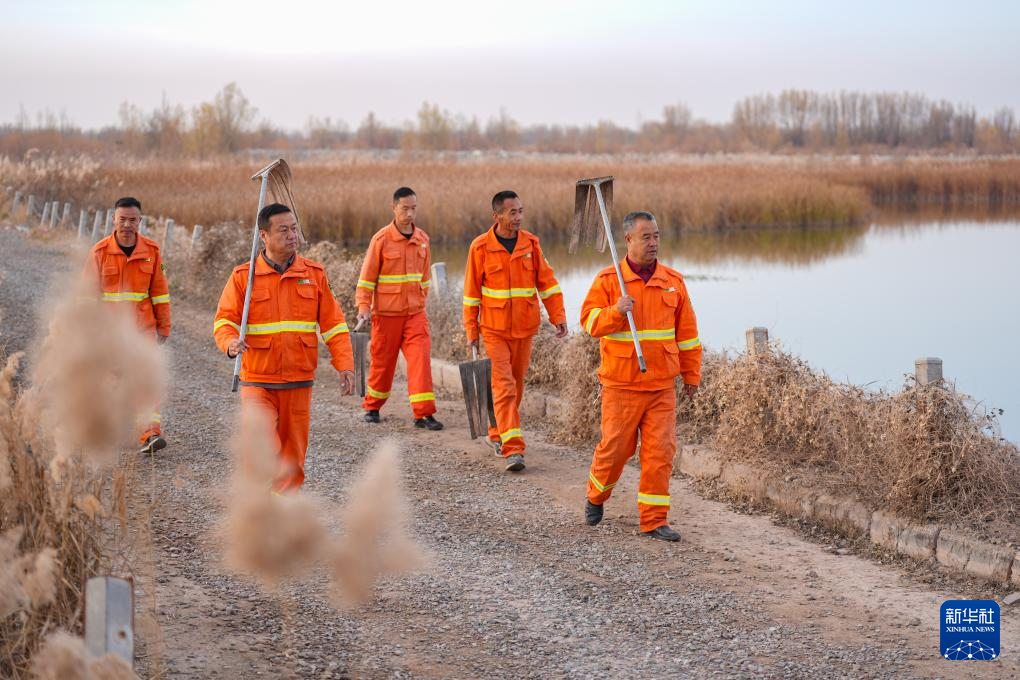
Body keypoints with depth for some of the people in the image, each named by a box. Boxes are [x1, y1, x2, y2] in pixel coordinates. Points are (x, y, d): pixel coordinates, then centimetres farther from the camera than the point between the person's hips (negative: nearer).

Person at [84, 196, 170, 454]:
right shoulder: (100, 252, -3)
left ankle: (150, 434, -20)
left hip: (143, 326, 0)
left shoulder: (152, 251, 1)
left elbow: (159, 290, 7)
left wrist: (164, 326, 7)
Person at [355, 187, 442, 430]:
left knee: (421, 359, -9)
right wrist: (363, 306, -15)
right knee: (382, 362, 8)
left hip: (415, 313, 3)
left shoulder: (422, 239, 5)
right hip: (386, 314, -3)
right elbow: (367, 276, -6)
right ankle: (372, 407, 28)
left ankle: (424, 413, -8)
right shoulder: (382, 239, -8)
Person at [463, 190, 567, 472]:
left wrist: (558, 317, -4)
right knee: (504, 387, -10)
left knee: (516, 384, 13)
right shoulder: (481, 247, -8)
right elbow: (472, 291, -2)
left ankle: (498, 433, 33)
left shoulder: (530, 243, 0)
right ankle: (513, 449, -15)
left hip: (525, 329, 4)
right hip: (494, 330, -3)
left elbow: (546, 281, 4)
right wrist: (471, 332, -1)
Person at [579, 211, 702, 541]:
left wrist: (691, 375, 13)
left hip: (662, 385, 2)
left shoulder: (673, 281, 7)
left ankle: (654, 520, 5)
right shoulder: (608, 280, -1)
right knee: (615, 446, 3)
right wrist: (616, 311, -25)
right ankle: (596, 496, 32)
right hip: (621, 384, -2)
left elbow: (687, 331, 11)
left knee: (660, 451, -2)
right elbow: (589, 320, -6)